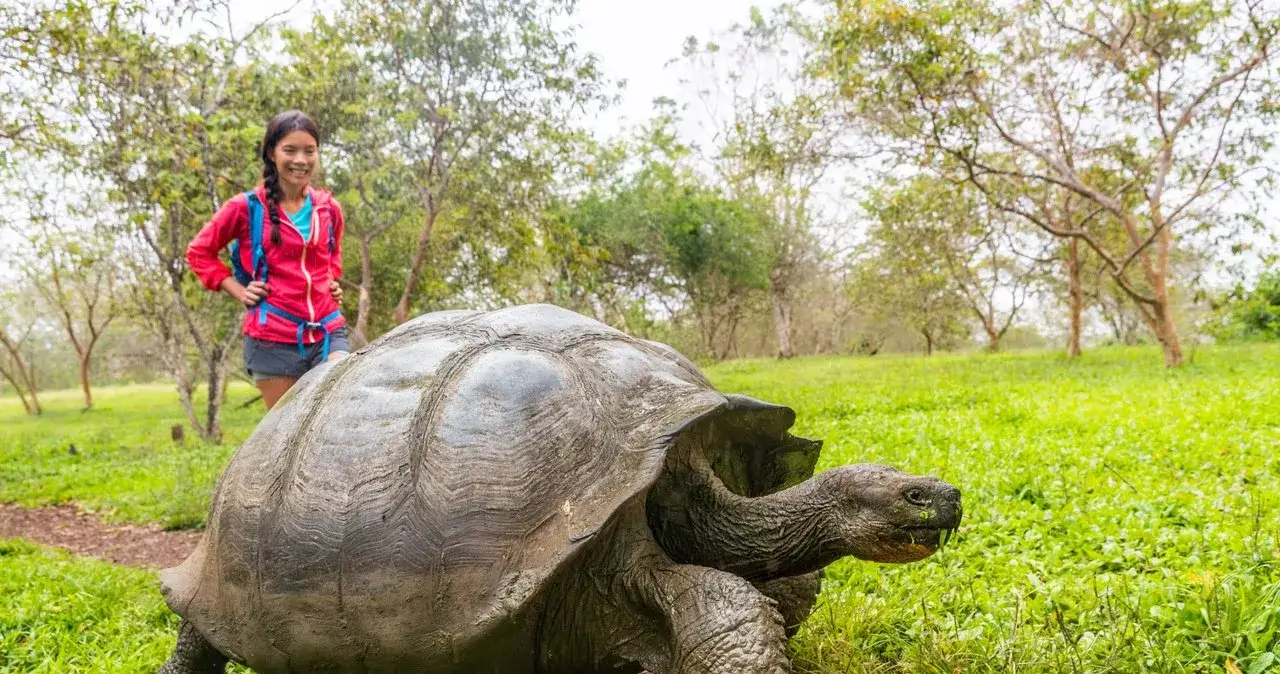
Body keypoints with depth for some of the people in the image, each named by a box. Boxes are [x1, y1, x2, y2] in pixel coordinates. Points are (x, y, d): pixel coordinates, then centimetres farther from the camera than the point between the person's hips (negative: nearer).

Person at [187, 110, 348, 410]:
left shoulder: (329, 208, 8)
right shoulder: (247, 207, -3)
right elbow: (199, 252, 9)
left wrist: (331, 282, 11)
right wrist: (239, 291, -1)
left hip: (327, 332, 3)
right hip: (273, 339, -3)